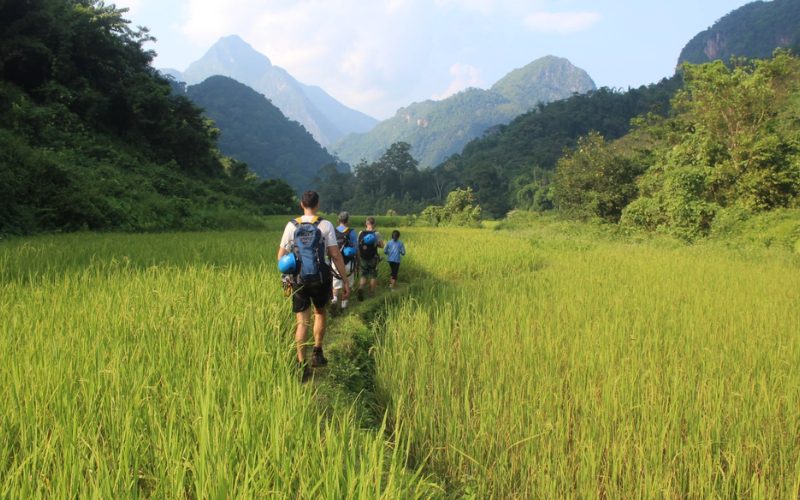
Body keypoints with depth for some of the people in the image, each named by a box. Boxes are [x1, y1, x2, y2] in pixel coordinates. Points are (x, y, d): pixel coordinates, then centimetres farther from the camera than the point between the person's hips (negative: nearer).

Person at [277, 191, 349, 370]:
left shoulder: (291, 226, 0)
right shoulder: (325, 225, -6)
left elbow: (281, 257, 4)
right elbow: (336, 256, -8)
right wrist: (345, 281, -2)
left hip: (298, 280, 1)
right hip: (320, 279, -1)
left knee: (302, 322, 6)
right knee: (320, 313, 23)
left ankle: (301, 364, 3)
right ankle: (317, 354, 20)